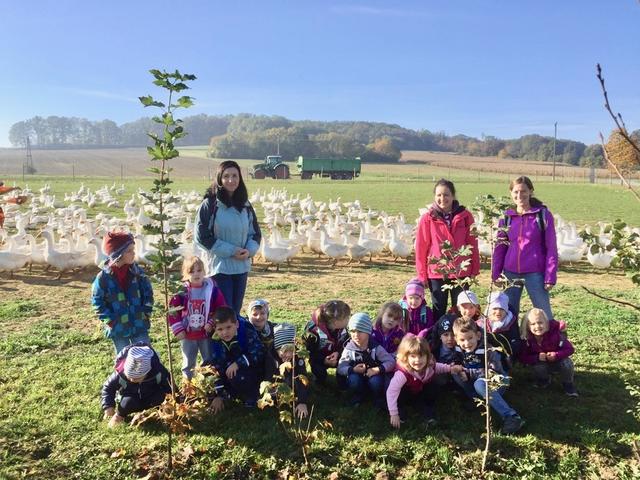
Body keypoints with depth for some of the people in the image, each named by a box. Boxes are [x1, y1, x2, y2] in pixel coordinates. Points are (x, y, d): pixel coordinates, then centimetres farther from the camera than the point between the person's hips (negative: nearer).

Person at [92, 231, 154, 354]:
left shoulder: (137, 272, -4)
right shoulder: (103, 277, -12)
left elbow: (148, 293, 5)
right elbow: (97, 303, -5)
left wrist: (146, 313, -3)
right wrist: (110, 321, -10)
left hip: (139, 326, 2)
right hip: (118, 329, -2)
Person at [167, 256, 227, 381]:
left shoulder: (212, 289, -8)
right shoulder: (182, 292, -7)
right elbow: (172, 312, -3)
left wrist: (212, 323, -13)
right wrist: (178, 329, -9)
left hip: (206, 334, 0)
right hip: (187, 335, 0)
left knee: (209, 361, 13)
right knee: (188, 362, 16)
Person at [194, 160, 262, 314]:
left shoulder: (245, 205, 7)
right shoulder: (210, 204, -8)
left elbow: (256, 233, 14)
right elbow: (201, 236, -10)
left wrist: (250, 250, -8)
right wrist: (230, 250, -15)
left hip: (242, 267, 5)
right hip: (219, 267, -5)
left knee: (236, 312, 13)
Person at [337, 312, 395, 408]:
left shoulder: (376, 347, -14)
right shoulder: (349, 348, -13)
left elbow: (391, 362, -17)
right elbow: (340, 368, -15)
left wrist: (378, 369, -31)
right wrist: (353, 369, -33)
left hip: (373, 375, -1)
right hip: (357, 377, 1)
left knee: (376, 381, -33)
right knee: (353, 379, -31)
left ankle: (378, 398, 0)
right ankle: (358, 397, 1)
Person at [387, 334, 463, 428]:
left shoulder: (430, 366, -27)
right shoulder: (403, 373, -44)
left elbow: (439, 367, 0)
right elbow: (391, 392, -44)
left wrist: (451, 368, -18)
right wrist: (393, 414, -43)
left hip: (421, 394, 4)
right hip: (407, 395, -4)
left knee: (433, 387, -23)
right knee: (400, 394, -35)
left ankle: (428, 412, -2)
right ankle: (399, 410, -5)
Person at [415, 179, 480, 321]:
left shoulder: (465, 216, 0)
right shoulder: (427, 219, -4)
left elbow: (473, 244, 3)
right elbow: (421, 248, -2)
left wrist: (474, 269, 2)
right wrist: (422, 274, -2)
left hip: (461, 272, 1)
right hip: (436, 273, -1)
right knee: (439, 311, 11)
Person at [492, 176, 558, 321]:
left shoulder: (543, 215, -3)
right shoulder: (506, 216, 6)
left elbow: (551, 248, -4)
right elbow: (499, 247, 9)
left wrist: (550, 277, -8)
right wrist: (495, 274, 5)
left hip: (535, 273, -3)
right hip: (510, 273, 3)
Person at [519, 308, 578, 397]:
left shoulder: (555, 333, -25)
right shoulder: (527, 340, -22)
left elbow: (569, 349, -20)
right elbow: (523, 358, -16)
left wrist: (556, 355, -36)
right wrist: (537, 357, -32)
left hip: (558, 361, 0)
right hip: (542, 364, 1)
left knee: (567, 363, -31)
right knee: (538, 368, -32)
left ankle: (568, 385, -1)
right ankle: (544, 380, 5)